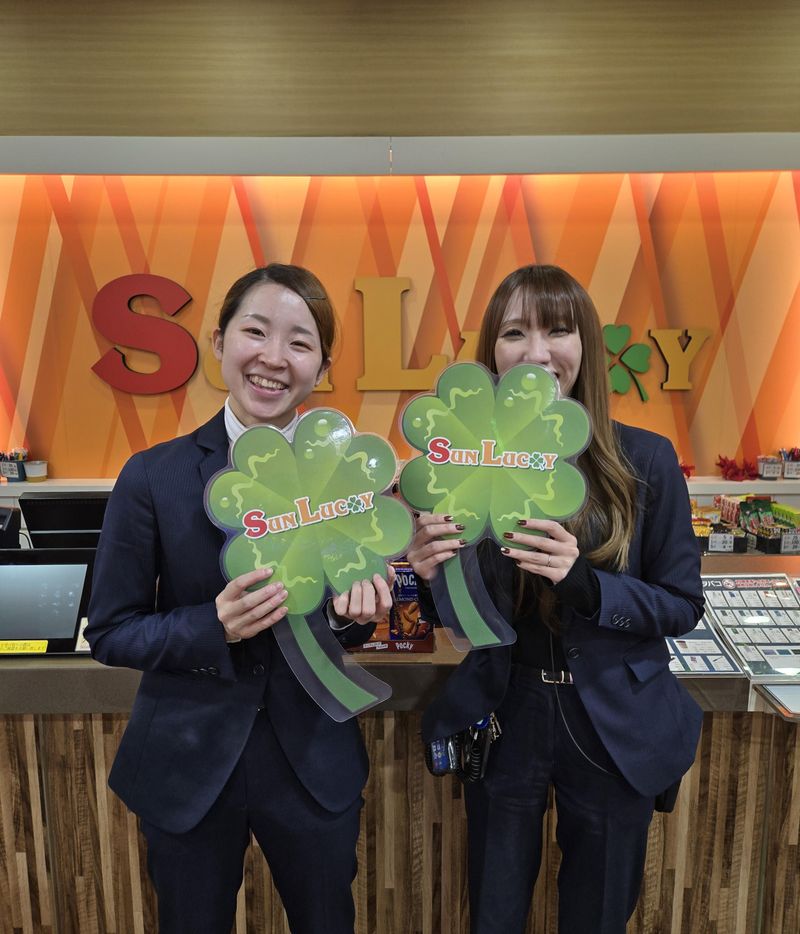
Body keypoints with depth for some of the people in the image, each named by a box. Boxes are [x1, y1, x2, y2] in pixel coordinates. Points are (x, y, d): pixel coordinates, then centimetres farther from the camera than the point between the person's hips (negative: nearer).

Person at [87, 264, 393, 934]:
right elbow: (110, 633, -6)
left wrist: (353, 612, -21)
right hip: (188, 764, -1)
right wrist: (215, 625, -23)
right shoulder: (155, 476, -12)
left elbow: (351, 629, 2)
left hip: (314, 759, 2)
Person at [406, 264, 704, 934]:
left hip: (614, 733, 0)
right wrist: (433, 577, -23)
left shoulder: (645, 460, -12)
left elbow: (683, 604, -7)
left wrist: (584, 581, -24)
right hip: (503, 721, 1)